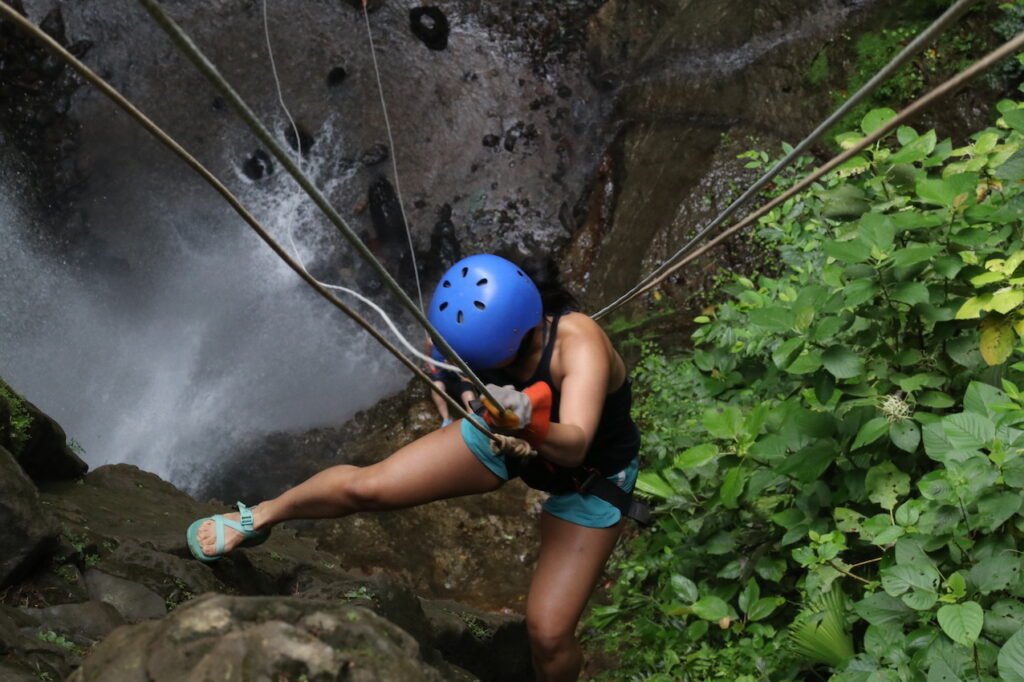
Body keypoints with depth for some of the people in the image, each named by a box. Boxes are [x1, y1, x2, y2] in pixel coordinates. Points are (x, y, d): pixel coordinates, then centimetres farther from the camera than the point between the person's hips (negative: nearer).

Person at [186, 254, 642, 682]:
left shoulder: (579, 345, -42)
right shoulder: (480, 329, -27)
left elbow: (574, 446, -52)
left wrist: (532, 425, -75)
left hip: (588, 478, -3)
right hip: (509, 437, 3)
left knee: (548, 632, -10)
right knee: (366, 486, -9)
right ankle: (259, 518, 21)